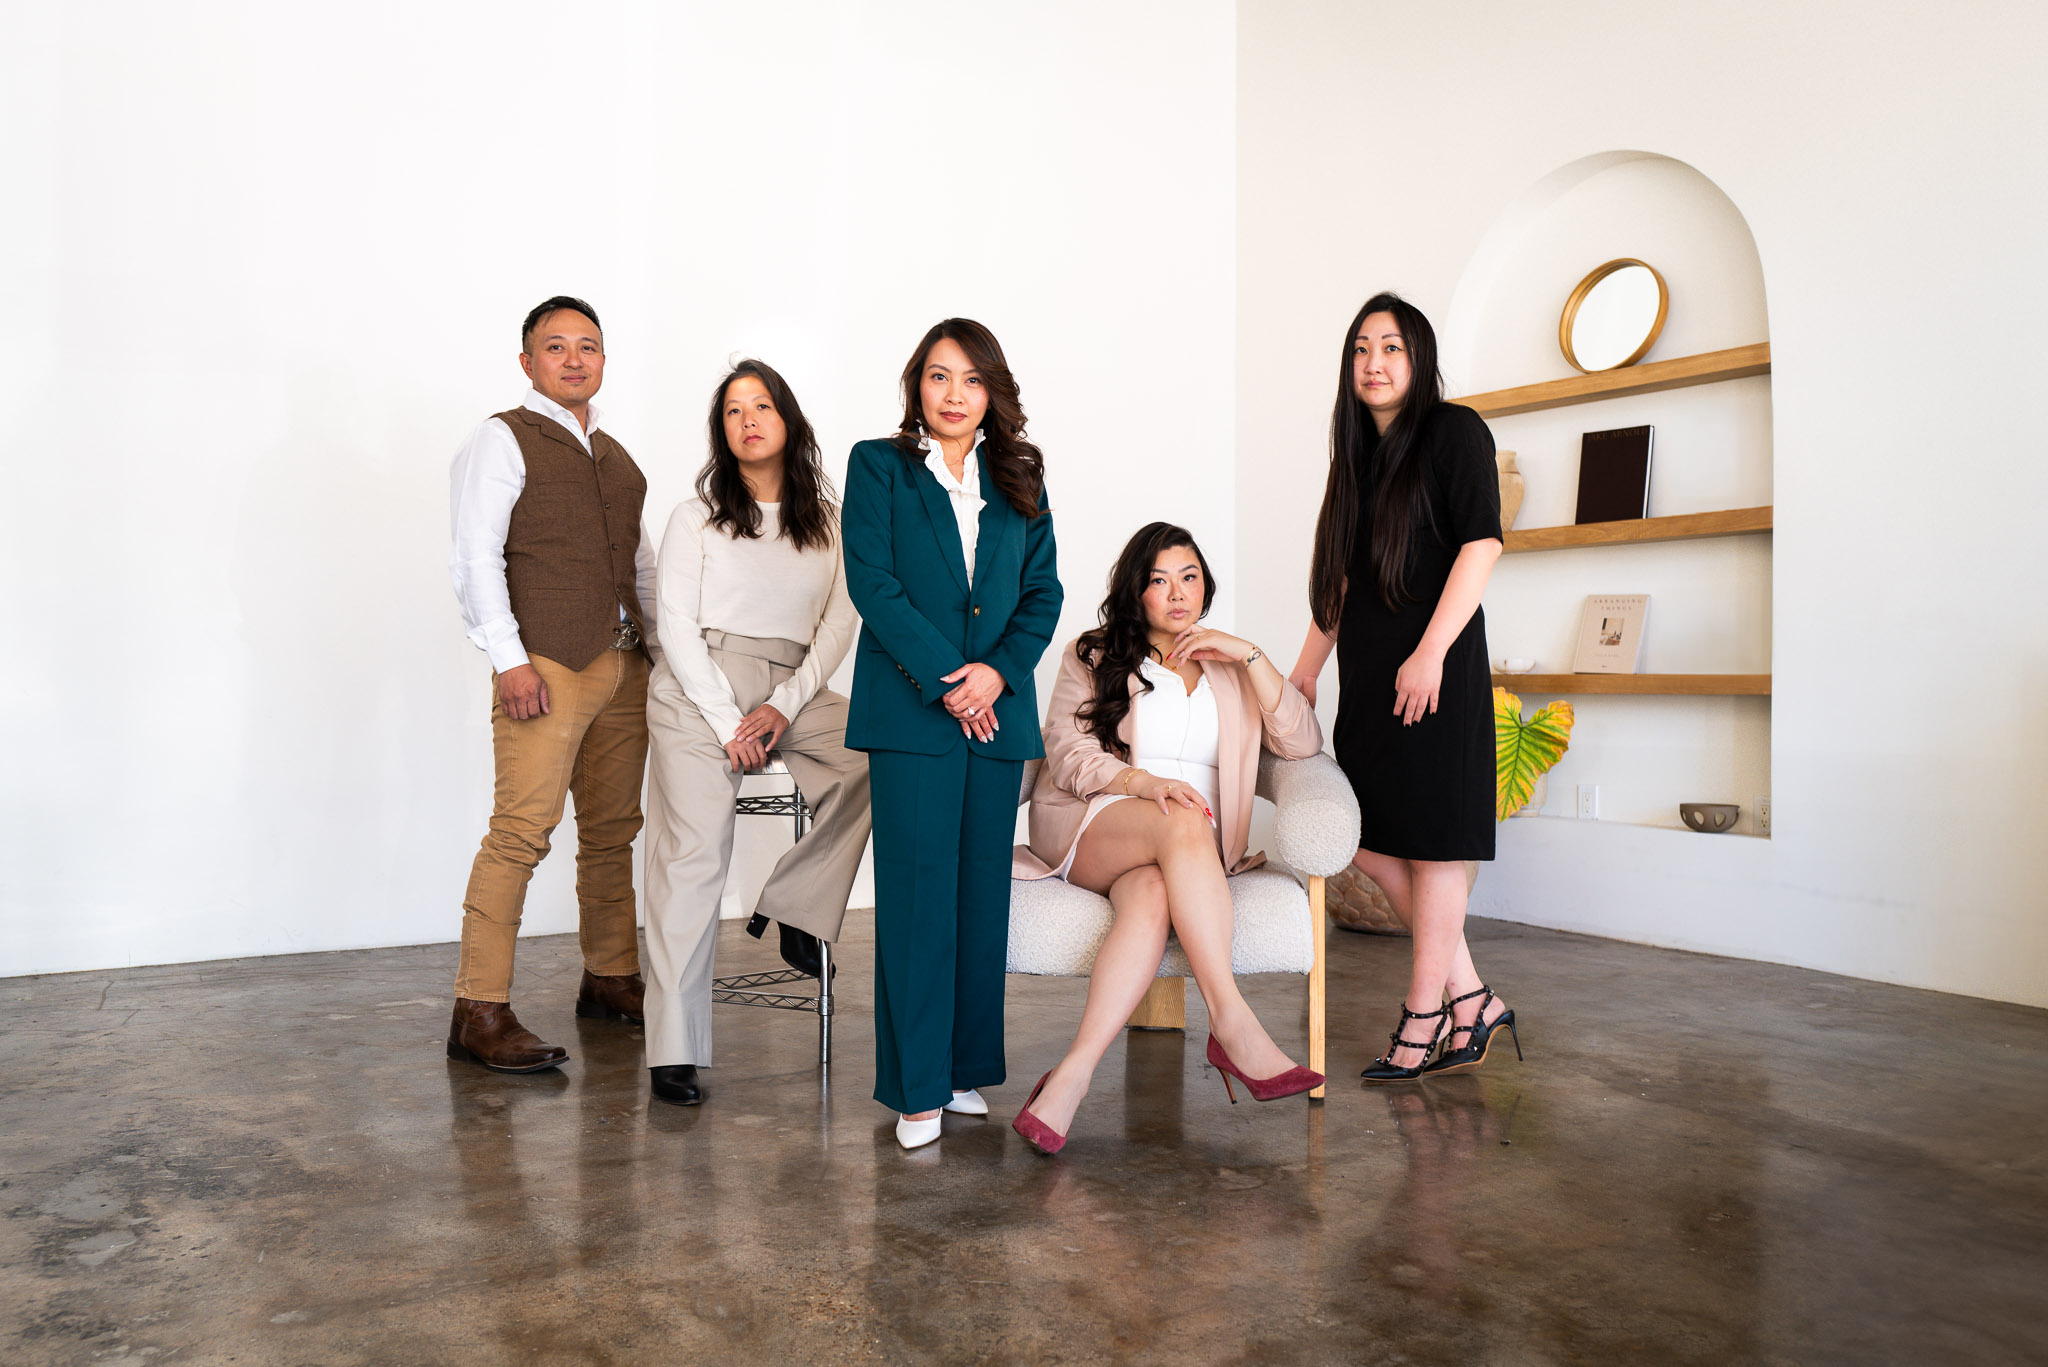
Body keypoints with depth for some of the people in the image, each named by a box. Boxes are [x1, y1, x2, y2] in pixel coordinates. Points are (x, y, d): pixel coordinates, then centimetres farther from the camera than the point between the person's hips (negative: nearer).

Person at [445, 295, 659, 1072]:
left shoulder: (616, 456, 22)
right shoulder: (502, 441, 1)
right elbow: (475, 558, -7)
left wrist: (660, 644, 16)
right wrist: (508, 659, -16)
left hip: (623, 664, 7)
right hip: (545, 666, -7)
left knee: (613, 831, 11)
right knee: (522, 831, -12)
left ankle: (611, 979, 24)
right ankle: (480, 1013, -6)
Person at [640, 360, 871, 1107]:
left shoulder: (829, 523, 11)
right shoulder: (696, 518, 6)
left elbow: (837, 626, 6)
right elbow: (677, 625, -1)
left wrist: (784, 708, -7)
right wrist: (728, 722, -12)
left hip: (790, 689, 3)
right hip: (700, 688, -3)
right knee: (694, 854, -14)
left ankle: (794, 906, -8)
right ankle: (673, 1048, -11)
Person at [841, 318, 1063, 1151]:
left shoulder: (1019, 478, 14)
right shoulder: (878, 466, 5)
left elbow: (1043, 589, 8)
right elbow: (872, 582, -6)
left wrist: (998, 671, -9)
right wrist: (947, 680, -13)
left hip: (999, 708, 4)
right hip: (912, 709, -3)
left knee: (984, 890, 7)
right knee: (917, 892, -4)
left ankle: (968, 1069, 18)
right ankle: (917, 1088, 5)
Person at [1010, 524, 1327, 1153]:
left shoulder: (1230, 670, 23)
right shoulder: (1092, 657, 17)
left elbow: (1302, 742, 7)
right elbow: (1066, 752, 1)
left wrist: (1249, 655, -1)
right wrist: (1147, 783, -17)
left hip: (1191, 851, 1)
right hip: (1092, 825, -1)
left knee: (1152, 897, -37)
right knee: (1182, 823, -36)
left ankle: (1073, 1073, -47)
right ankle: (1232, 1024, -41)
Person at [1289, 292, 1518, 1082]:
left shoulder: (1453, 430, -1)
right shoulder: (1358, 452, 19)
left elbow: (1482, 542, -12)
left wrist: (1431, 650, -20)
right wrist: (1308, 664, 17)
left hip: (1431, 666, -8)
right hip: (1368, 674, 8)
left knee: (1430, 840, -2)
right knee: (1370, 843, 6)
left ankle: (1423, 1022, 8)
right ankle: (1470, 999, 18)